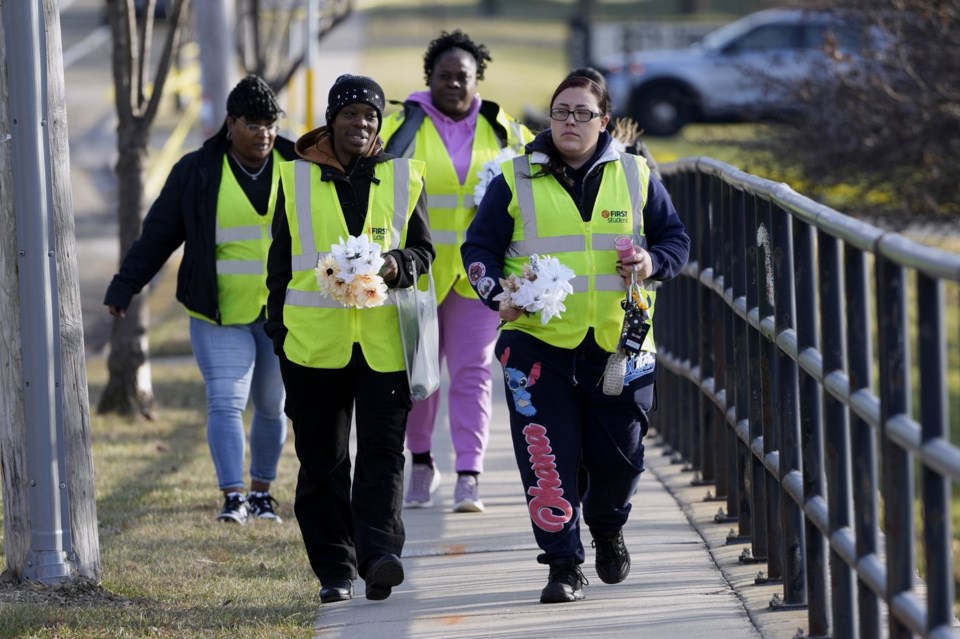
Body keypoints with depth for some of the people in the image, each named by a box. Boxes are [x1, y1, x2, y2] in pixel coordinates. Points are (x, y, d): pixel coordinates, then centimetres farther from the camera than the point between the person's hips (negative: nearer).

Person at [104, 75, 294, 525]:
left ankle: (261, 491, 24)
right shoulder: (197, 172, -1)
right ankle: (233, 497, -16)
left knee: (272, 406, 10)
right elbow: (159, 233, 3)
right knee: (225, 403, -13)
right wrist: (124, 286, 1)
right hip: (221, 316, -2)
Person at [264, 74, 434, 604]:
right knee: (322, 460, 4)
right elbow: (281, 260, 11)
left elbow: (423, 251, 11)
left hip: (385, 341, 0)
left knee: (382, 451, -10)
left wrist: (397, 263, -12)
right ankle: (334, 569, 11)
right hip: (315, 339, 1)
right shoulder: (296, 177, 7)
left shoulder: (404, 177, 8)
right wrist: (279, 328, 5)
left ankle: (379, 551, -17)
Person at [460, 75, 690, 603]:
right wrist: (497, 296, -11)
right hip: (538, 339, -1)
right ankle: (564, 565, 0)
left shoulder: (635, 177, 8)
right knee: (548, 459, -8)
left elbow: (676, 239, 15)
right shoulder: (515, 181, 3)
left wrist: (653, 262, -7)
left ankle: (607, 526, 37)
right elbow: (478, 248, 7)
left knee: (620, 454, 6)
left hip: (618, 342, 2)